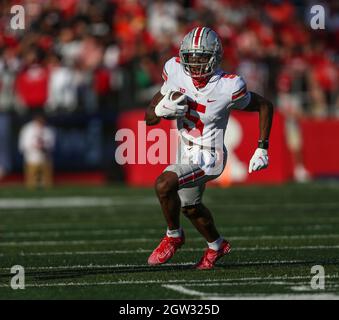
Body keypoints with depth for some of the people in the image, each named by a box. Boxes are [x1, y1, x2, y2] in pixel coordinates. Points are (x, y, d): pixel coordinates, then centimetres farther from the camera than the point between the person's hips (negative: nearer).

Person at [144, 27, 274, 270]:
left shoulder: (228, 88, -26)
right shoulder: (176, 72, -14)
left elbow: (265, 106, -8)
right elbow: (149, 118, -6)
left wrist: (262, 150, -10)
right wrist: (162, 109, -29)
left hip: (208, 158, -7)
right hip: (186, 153, 7)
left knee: (164, 184, -27)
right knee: (190, 207, 26)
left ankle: (174, 236, 0)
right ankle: (217, 245, 55)